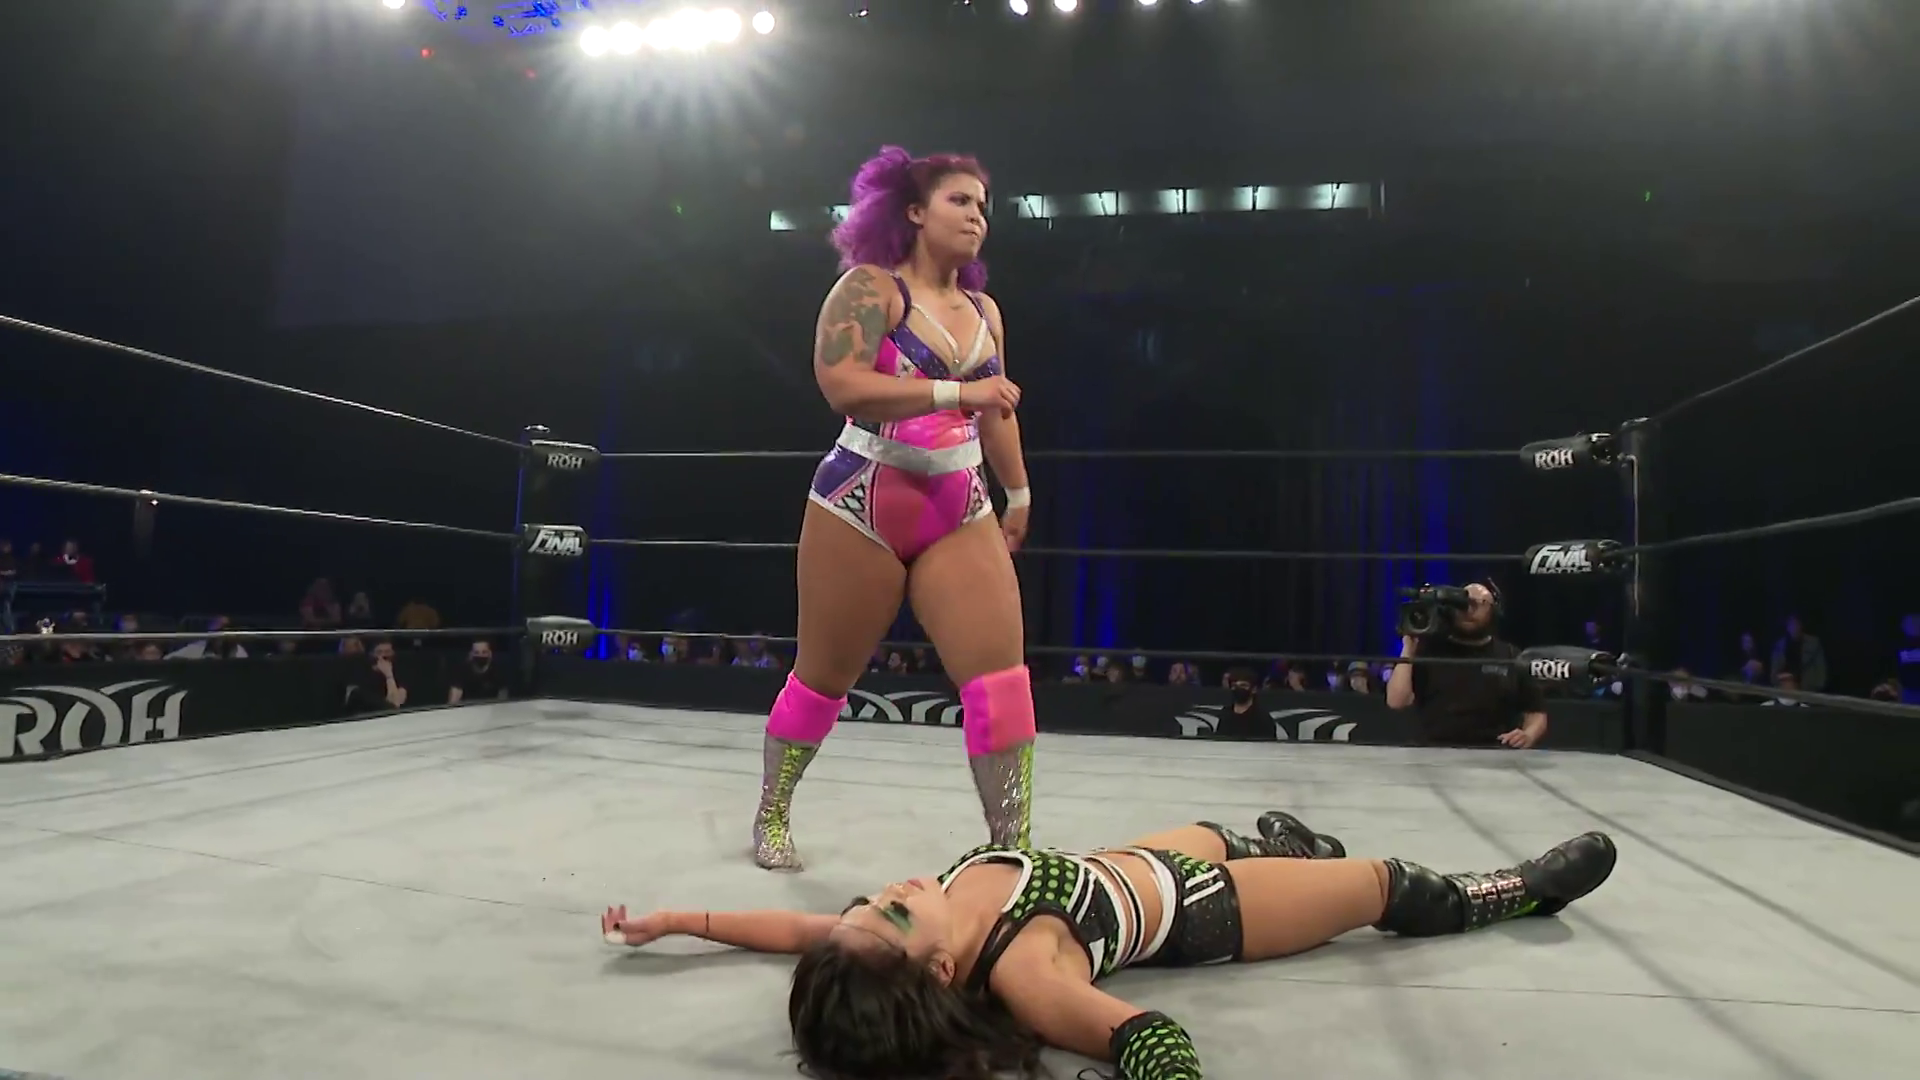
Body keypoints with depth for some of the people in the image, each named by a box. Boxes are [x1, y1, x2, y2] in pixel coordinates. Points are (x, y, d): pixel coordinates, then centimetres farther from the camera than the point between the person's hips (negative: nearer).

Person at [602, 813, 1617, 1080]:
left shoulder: (927, 912, -27)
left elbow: (800, 926, -16)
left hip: (1124, 865, 6)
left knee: (1217, 828, 36)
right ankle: (1514, 888, 42)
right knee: (1391, 887, 14)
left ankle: (1278, 841, 70)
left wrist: (670, 920, -19)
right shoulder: (1024, 972, -43)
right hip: (1193, 910, -6)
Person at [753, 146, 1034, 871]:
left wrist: (1018, 494, 26)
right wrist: (957, 392, -25)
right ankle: (772, 815, 34)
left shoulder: (985, 312, 12)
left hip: (959, 515, 5)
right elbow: (840, 384, -22)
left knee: (1001, 673, -11)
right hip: (862, 508, -4)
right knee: (823, 678, 9)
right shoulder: (869, 288, -6)